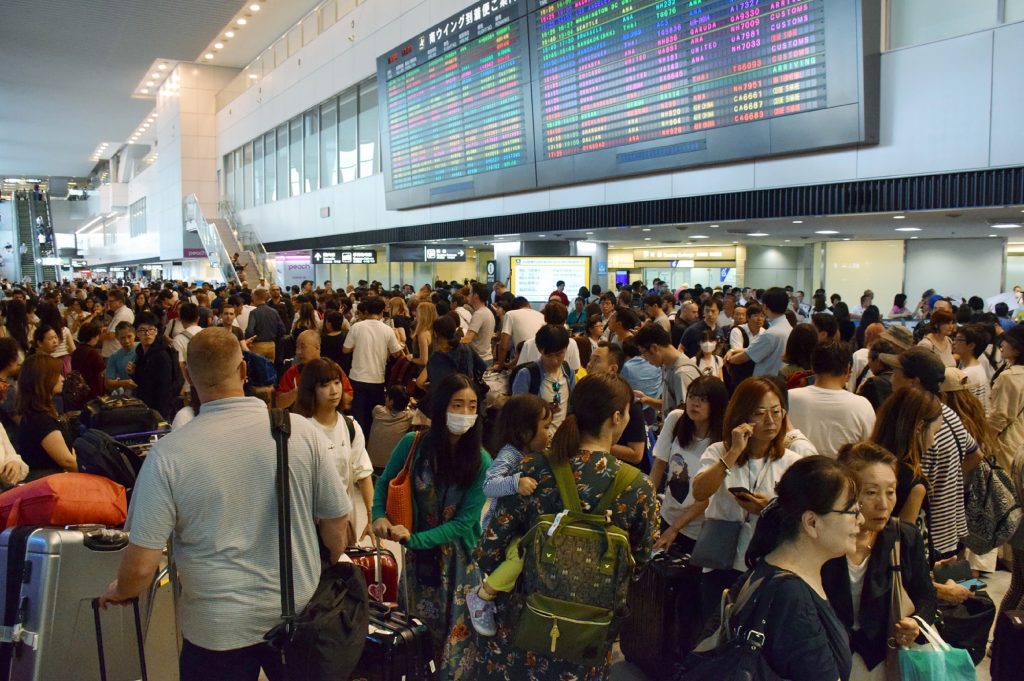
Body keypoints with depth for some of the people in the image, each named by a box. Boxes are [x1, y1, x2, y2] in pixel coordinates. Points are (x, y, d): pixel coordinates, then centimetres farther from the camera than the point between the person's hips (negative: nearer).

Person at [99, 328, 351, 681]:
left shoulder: (168, 454, -16)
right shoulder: (303, 432, -13)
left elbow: (141, 567, -13)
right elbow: (337, 528, -5)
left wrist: (119, 592, 11)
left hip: (218, 629, -1)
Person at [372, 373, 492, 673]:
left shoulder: (481, 462, -17)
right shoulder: (412, 444, -13)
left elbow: (464, 522, -16)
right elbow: (383, 483, 3)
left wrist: (415, 539, -25)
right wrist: (379, 516, -15)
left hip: (457, 560, -2)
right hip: (417, 556, 2)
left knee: (452, 634, 12)